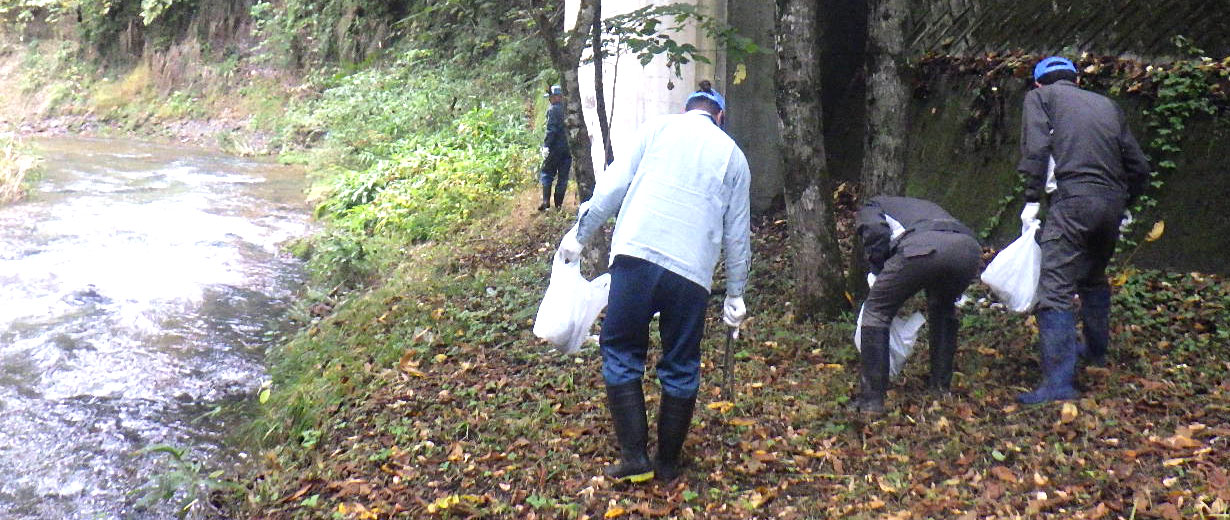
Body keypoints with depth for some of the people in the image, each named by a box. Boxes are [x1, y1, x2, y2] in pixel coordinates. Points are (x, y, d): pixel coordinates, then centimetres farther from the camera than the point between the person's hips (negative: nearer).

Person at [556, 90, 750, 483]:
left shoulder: (660, 128, 13)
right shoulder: (733, 155, 18)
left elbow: (612, 185, 5)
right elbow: (737, 233, 18)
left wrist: (580, 235, 11)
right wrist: (735, 293, 24)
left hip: (637, 256, -2)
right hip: (693, 272, 2)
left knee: (621, 351, 9)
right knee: (681, 366, 13)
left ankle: (634, 457, 5)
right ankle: (668, 463, 21)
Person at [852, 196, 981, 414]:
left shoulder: (870, 207, 29)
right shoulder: (925, 206, 47)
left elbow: (876, 232, 5)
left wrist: (877, 273, 19)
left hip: (921, 248, -6)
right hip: (970, 248, 6)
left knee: (876, 311, 11)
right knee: (943, 309, 34)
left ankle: (871, 398, 8)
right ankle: (941, 384, 37)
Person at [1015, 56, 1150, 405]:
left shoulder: (1040, 97, 11)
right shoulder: (1107, 105, 24)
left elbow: (1036, 150, -6)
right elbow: (1139, 166, 22)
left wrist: (1032, 199, -4)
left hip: (1074, 200, -6)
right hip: (1113, 201, 6)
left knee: (1055, 290, -9)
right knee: (1094, 277, 27)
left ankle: (1059, 383, -16)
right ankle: (1096, 350, 43)